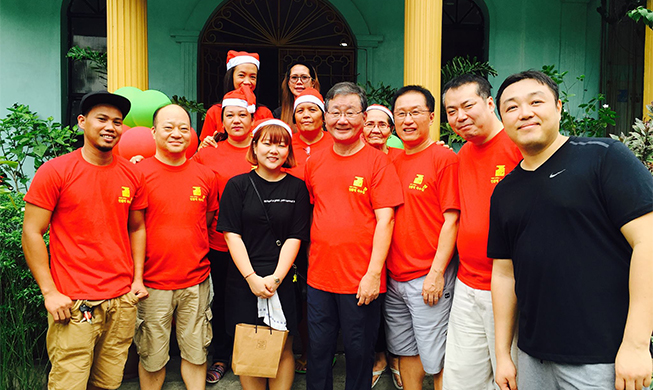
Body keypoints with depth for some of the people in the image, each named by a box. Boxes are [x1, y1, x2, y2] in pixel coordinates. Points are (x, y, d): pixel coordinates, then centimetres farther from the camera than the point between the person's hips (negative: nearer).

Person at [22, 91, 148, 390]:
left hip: (123, 300, 4)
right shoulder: (55, 171, -5)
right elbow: (32, 233, -5)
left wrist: (138, 278, 7)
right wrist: (49, 291, -9)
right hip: (73, 303, -4)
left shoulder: (132, 175, 7)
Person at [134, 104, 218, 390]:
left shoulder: (205, 175, 4)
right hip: (153, 282, -2)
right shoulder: (139, 173, -6)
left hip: (196, 280, 3)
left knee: (195, 353, 13)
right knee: (152, 358, 10)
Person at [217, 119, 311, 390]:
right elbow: (232, 234, -3)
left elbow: (295, 237, 0)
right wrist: (252, 277, -11)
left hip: (282, 280, 1)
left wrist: (276, 277, -11)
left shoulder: (296, 188, 4)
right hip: (243, 280, 0)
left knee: (283, 347, 6)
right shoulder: (238, 185, 2)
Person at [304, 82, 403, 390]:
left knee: (359, 352, 11)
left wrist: (373, 274, -14)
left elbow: (384, 219, -10)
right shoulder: (314, 162, 7)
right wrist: (308, 260, 8)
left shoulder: (377, 160, -6)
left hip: (361, 280, -4)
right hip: (319, 276, 4)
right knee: (318, 351, 15)